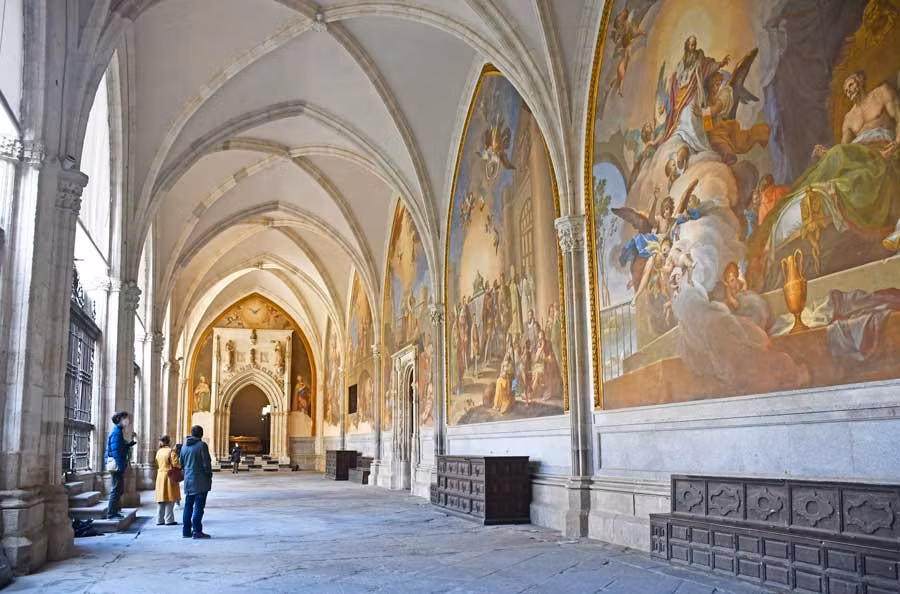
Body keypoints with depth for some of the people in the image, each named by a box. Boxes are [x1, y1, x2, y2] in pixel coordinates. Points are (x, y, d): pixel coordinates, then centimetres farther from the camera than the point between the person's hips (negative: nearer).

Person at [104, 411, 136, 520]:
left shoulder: (118, 431, 17)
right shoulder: (116, 432, -15)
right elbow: (115, 451, -21)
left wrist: (130, 444, 7)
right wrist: (120, 466, -22)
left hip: (118, 466, 10)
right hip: (117, 466, -10)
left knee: (119, 489, 16)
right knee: (116, 490, -6)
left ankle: (116, 511, 24)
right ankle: (111, 514, -1)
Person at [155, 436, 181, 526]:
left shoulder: (159, 451, 9)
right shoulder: (171, 451, -12)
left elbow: (157, 464, 16)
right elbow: (175, 463, -17)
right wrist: (180, 465, 2)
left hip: (160, 476, 7)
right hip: (169, 476, -7)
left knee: (161, 499, 12)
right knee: (170, 500, -2)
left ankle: (160, 520, 14)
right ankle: (169, 520, -2)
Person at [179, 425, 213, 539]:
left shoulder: (184, 446, 10)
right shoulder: (202, 445, -13)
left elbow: (181, 463, 16)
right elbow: (206, 463, -14)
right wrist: (209, 475, -3)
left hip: (188, 481, 7)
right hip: (200, 482, -7)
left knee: (188, 505, 12)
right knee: (199, 506, -4)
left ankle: (186, 530, 15)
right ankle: (197, 531, -6)